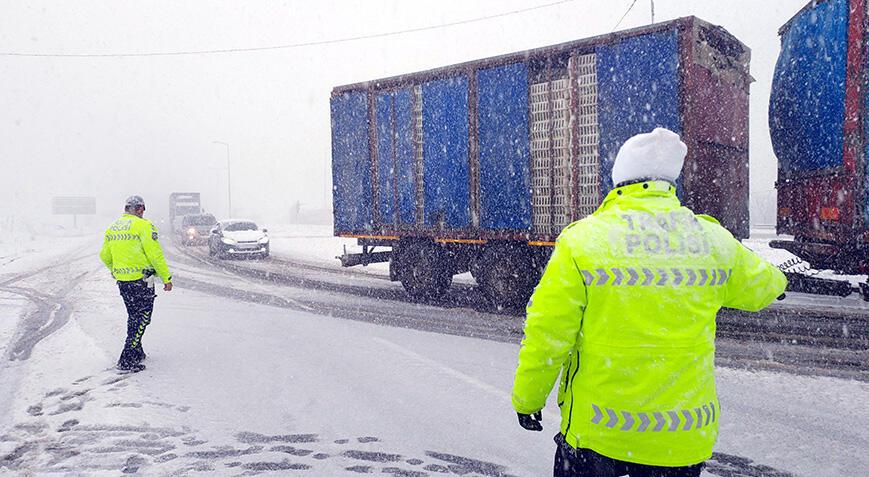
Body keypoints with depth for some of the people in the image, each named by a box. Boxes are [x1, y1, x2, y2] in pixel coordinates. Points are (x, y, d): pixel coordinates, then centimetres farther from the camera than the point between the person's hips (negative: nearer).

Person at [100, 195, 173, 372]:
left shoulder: (112, 228, 10)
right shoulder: (144, 225, -12)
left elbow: (104, 256, 19)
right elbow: (155, 255, -16)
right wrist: (166, 278, -10)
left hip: (122, 280, 7)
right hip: (141, 279, -7)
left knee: (134, 317, 21)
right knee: (142, 318, 0)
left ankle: (137, 353, 31)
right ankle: (127, 360, -4)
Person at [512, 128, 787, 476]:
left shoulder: (582, 239, -12)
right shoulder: (714, 241, -1)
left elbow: (547, 334, -11)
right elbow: (759, 286, 20)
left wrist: (527, 399, 3)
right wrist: (775, 280, 45)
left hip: (596, 431, -3)